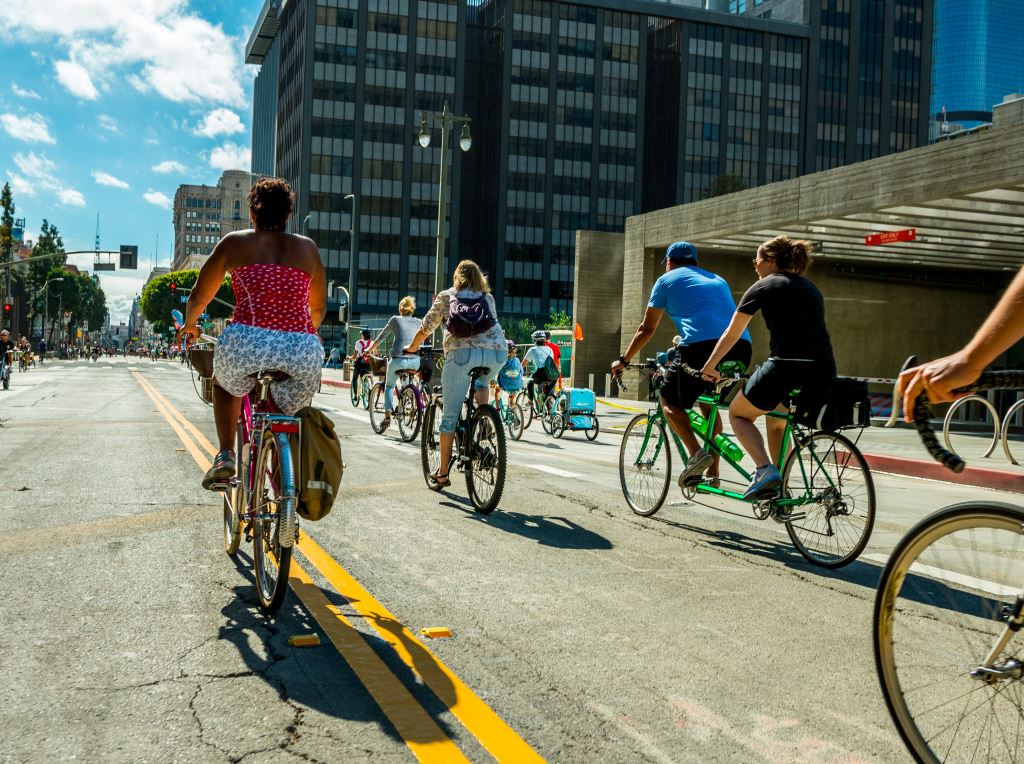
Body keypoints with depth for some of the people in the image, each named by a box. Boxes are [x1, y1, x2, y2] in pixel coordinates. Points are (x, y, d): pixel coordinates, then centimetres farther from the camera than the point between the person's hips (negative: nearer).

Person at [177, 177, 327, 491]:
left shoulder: (234, 242, 11)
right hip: (304, 353, 1)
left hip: (247, 344, -1)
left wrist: (188, 326, 41)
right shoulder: (307, 248, 17)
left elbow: (198, 297, 20)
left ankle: (225, 456, 18)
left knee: (225, 383, 33)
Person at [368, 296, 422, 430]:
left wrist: (370, 349, 24)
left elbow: (381, 336, 12)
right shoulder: (418, 322, 13)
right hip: (415, 361, 2)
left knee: (389, 386, 18)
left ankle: (387, 415, 7)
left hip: (398, 359, -2)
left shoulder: (396, 319, 6)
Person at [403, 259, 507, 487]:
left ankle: (443, 473, 12)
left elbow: (426, 327, 21)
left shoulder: (446, 296, 20)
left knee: (450, 415, 7)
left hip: (462, 351, -2)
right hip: (496, 352, 2)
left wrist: (412, 347, 38)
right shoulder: (488, 298, 25)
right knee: (482, 382, 37)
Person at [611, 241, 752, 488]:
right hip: (741, 347, 6)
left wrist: (623, 361, 29)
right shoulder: (717, 280, 32)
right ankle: (713, 473, 21)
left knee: (670, 402, 13)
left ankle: (697, 453, -9)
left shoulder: (667, 280, 17)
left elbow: (647, 329, 18)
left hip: (701, 347, -6)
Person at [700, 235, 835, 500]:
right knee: (776, 421, 29)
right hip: (824, 372, 6)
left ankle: (765, 469, -5)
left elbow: (731, 335, 12)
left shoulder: (763, 287, 7)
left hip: (785, 367, -6)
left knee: (738, 413, 17)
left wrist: (708, 367, 24)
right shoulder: (811, 287, 23)